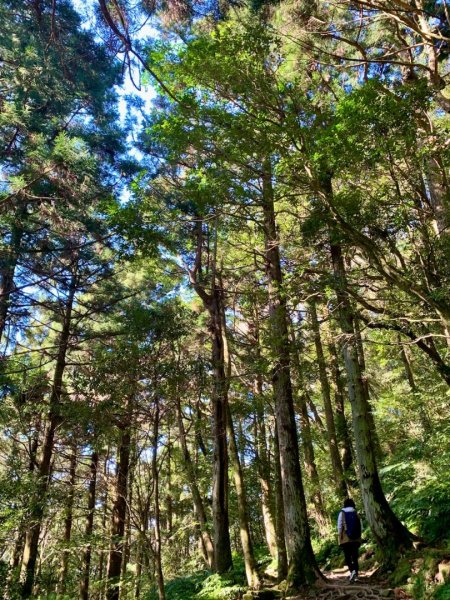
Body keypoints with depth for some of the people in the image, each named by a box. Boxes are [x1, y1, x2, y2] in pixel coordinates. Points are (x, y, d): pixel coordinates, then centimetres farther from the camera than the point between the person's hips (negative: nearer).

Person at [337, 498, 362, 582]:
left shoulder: (342, 513, -2)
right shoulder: (356, 513, 4)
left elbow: (339, 526, -4)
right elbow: (360, 526, 3)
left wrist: (340, 536, 3)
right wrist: (359, 537, 10)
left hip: (346, 539, -3)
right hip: (356, 539, 3)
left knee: (347, 557, 3)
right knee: (355, 557, 10)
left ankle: (352, 571, -17)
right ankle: (355, 575, 6)